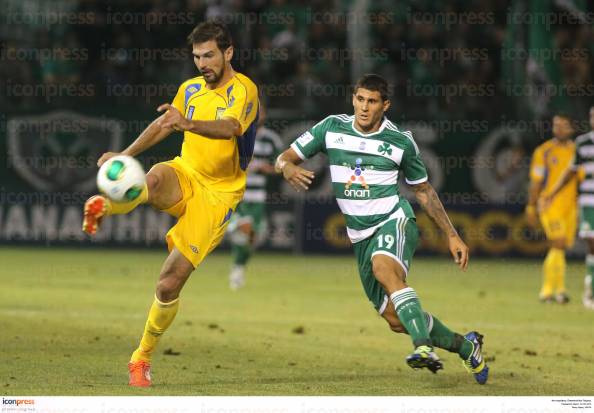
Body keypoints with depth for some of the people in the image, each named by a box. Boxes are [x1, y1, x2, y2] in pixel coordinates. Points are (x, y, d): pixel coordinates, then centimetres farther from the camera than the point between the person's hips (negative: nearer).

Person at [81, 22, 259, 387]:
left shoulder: (243, 89, -13)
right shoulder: (190, 89, 7)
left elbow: (230, 128, -35)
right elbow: (162, 125, 25)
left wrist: (188, 124, -53)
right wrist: (125, 155, 17)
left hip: (217, 193, -5)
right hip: (185, 175, 5)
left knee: (170, 284, -9)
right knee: (155, 178, -37)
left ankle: (143, 358, 8)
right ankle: (106, 207, -60)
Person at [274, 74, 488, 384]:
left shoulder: (401, 142, -2)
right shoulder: (332, 128, 2)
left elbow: (423, 190, 11)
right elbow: (284, 158, 3)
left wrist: (452, 236, 10)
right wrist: (289, 168, -23)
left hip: (394, 221, -4)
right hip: (361, 235, 4)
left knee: (384, 268, -38)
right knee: (396, 320, 1)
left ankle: (424, 347, -51)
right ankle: (465, 346, 23)